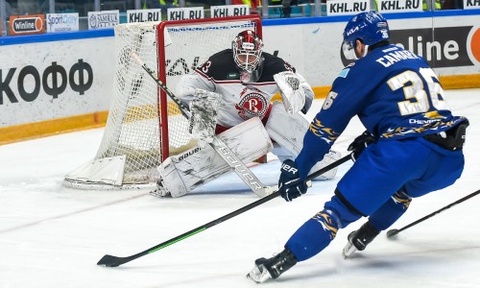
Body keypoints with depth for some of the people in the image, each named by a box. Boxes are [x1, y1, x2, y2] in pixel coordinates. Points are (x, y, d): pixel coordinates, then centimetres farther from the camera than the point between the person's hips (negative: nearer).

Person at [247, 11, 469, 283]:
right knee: (402, 185, 38)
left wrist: (297, 169, 11)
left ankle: (280, 262, -11)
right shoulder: (414, 59, 25)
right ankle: (363, 237, 34)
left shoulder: (363, 69, 6)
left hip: (403, 154, -6)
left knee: (342, 206, -4)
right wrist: (370, 138, 39)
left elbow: (326, 125, 6)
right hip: (450, 161, 6)